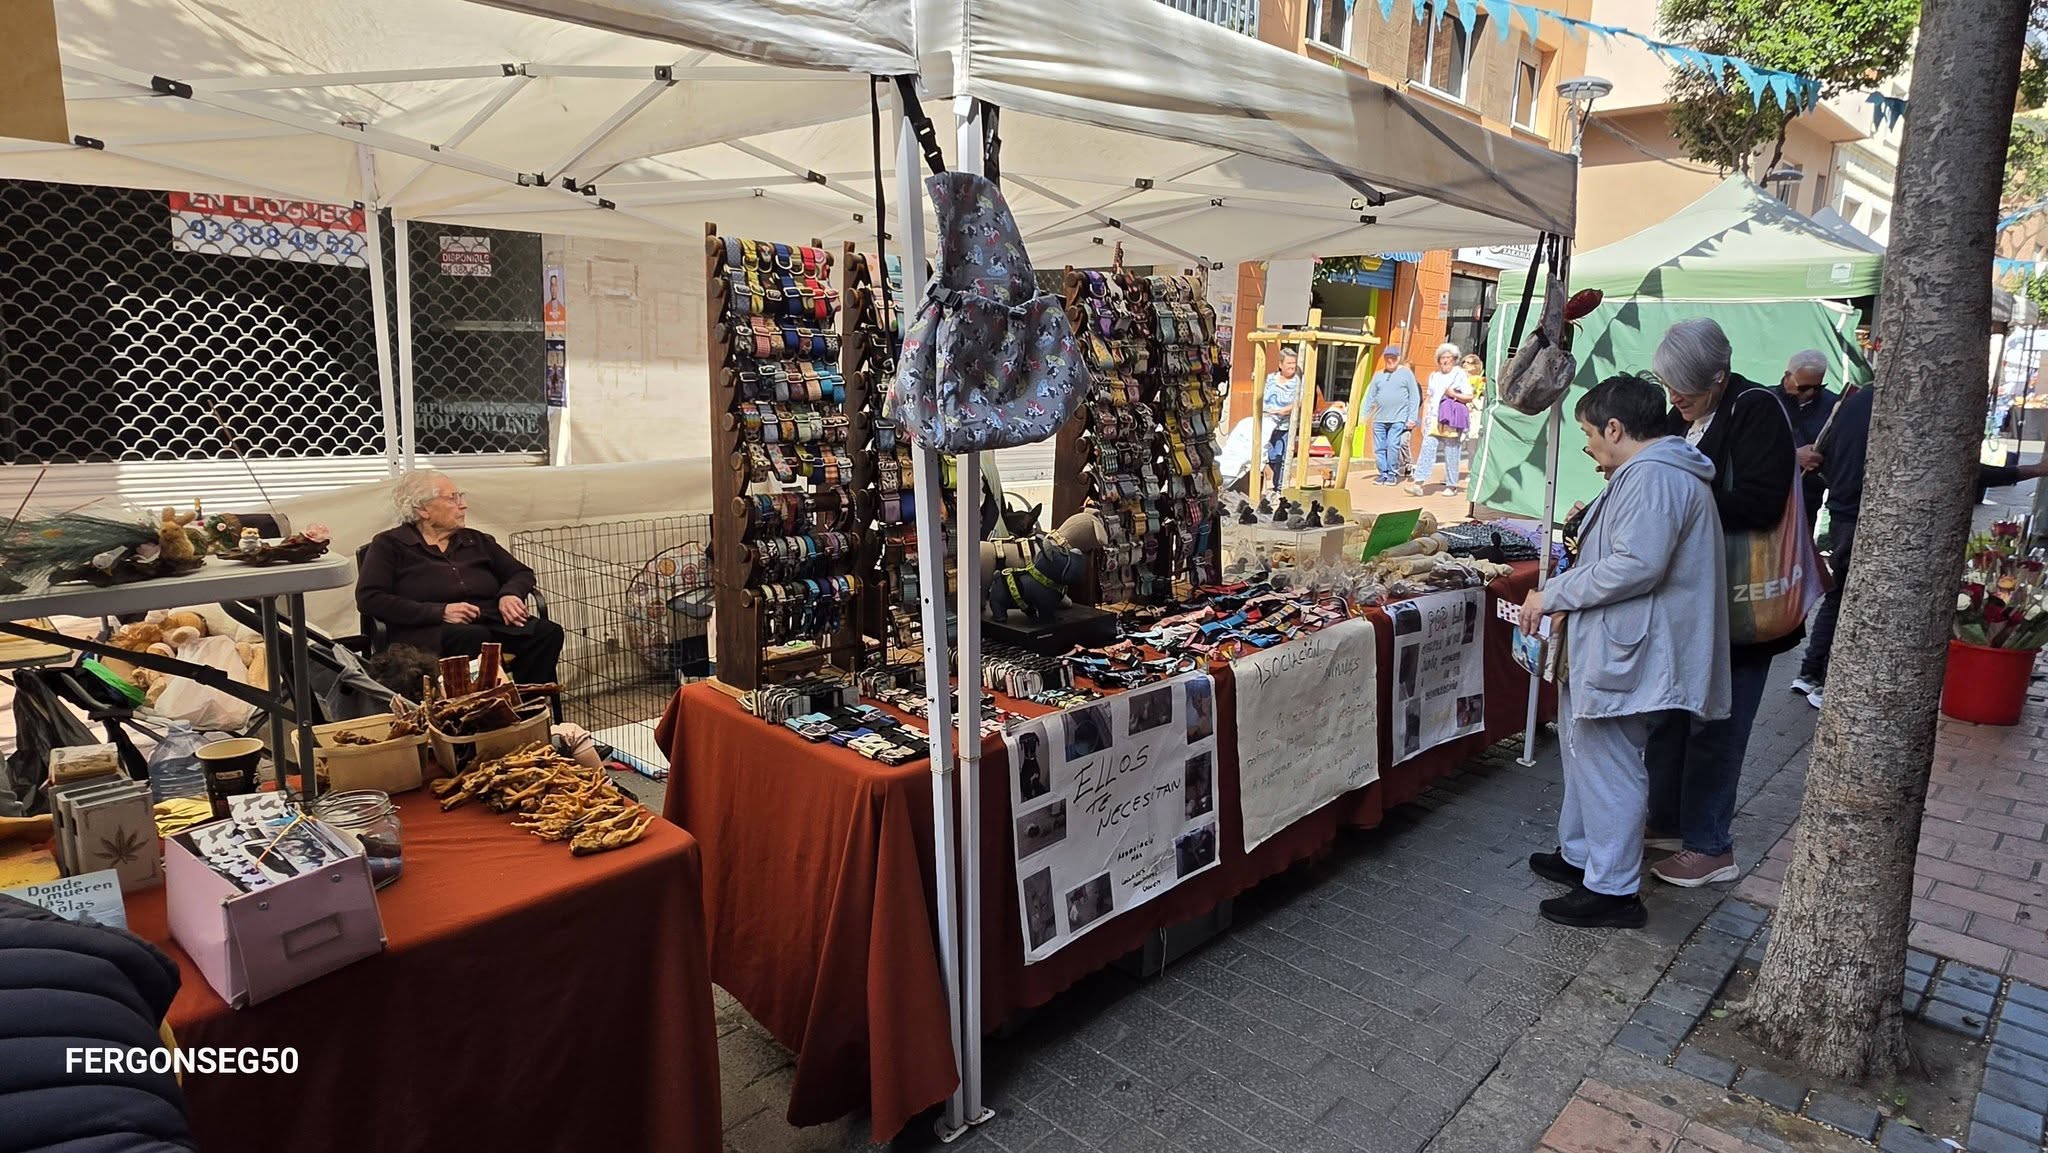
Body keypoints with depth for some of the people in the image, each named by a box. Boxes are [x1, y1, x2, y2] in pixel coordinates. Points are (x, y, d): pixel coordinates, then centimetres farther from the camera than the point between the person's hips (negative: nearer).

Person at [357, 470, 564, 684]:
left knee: (548, 632, -26)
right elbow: (368, 599, -2)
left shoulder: (476, 540, 24)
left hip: (493, 623, 5)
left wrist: (510, 594, 1)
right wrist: (440, 612, -12)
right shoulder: (389, 544, 10)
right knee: (476, 638, -39)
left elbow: (522, 573, 28)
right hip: (431, 631, -4)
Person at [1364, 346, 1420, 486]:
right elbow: (1370, 396, 14)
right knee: (1379, 448, 3)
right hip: (1379, 419, 4)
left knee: (1393, 446, -10)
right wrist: (1364, 415, 5)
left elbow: (1414, 397, 1)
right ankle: (1383, 473, 15)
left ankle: (1392, 474, 2)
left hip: (1398, 419, -4)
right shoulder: (1378, 375, 13)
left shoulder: (1406, 373, 3)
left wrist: (1412, 418, -5)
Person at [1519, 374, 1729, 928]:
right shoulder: (1654, 472, 18)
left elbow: (1638, 566, -28)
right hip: (1613, 647, 11)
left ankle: (1612, 890, 11)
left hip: (1625, 655, -11)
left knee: (1609, 765, -1)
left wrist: (1552, 594, -21)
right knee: (1587, 752, 20)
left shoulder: (1652, 476, -19)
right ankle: (1580, 855, 34)